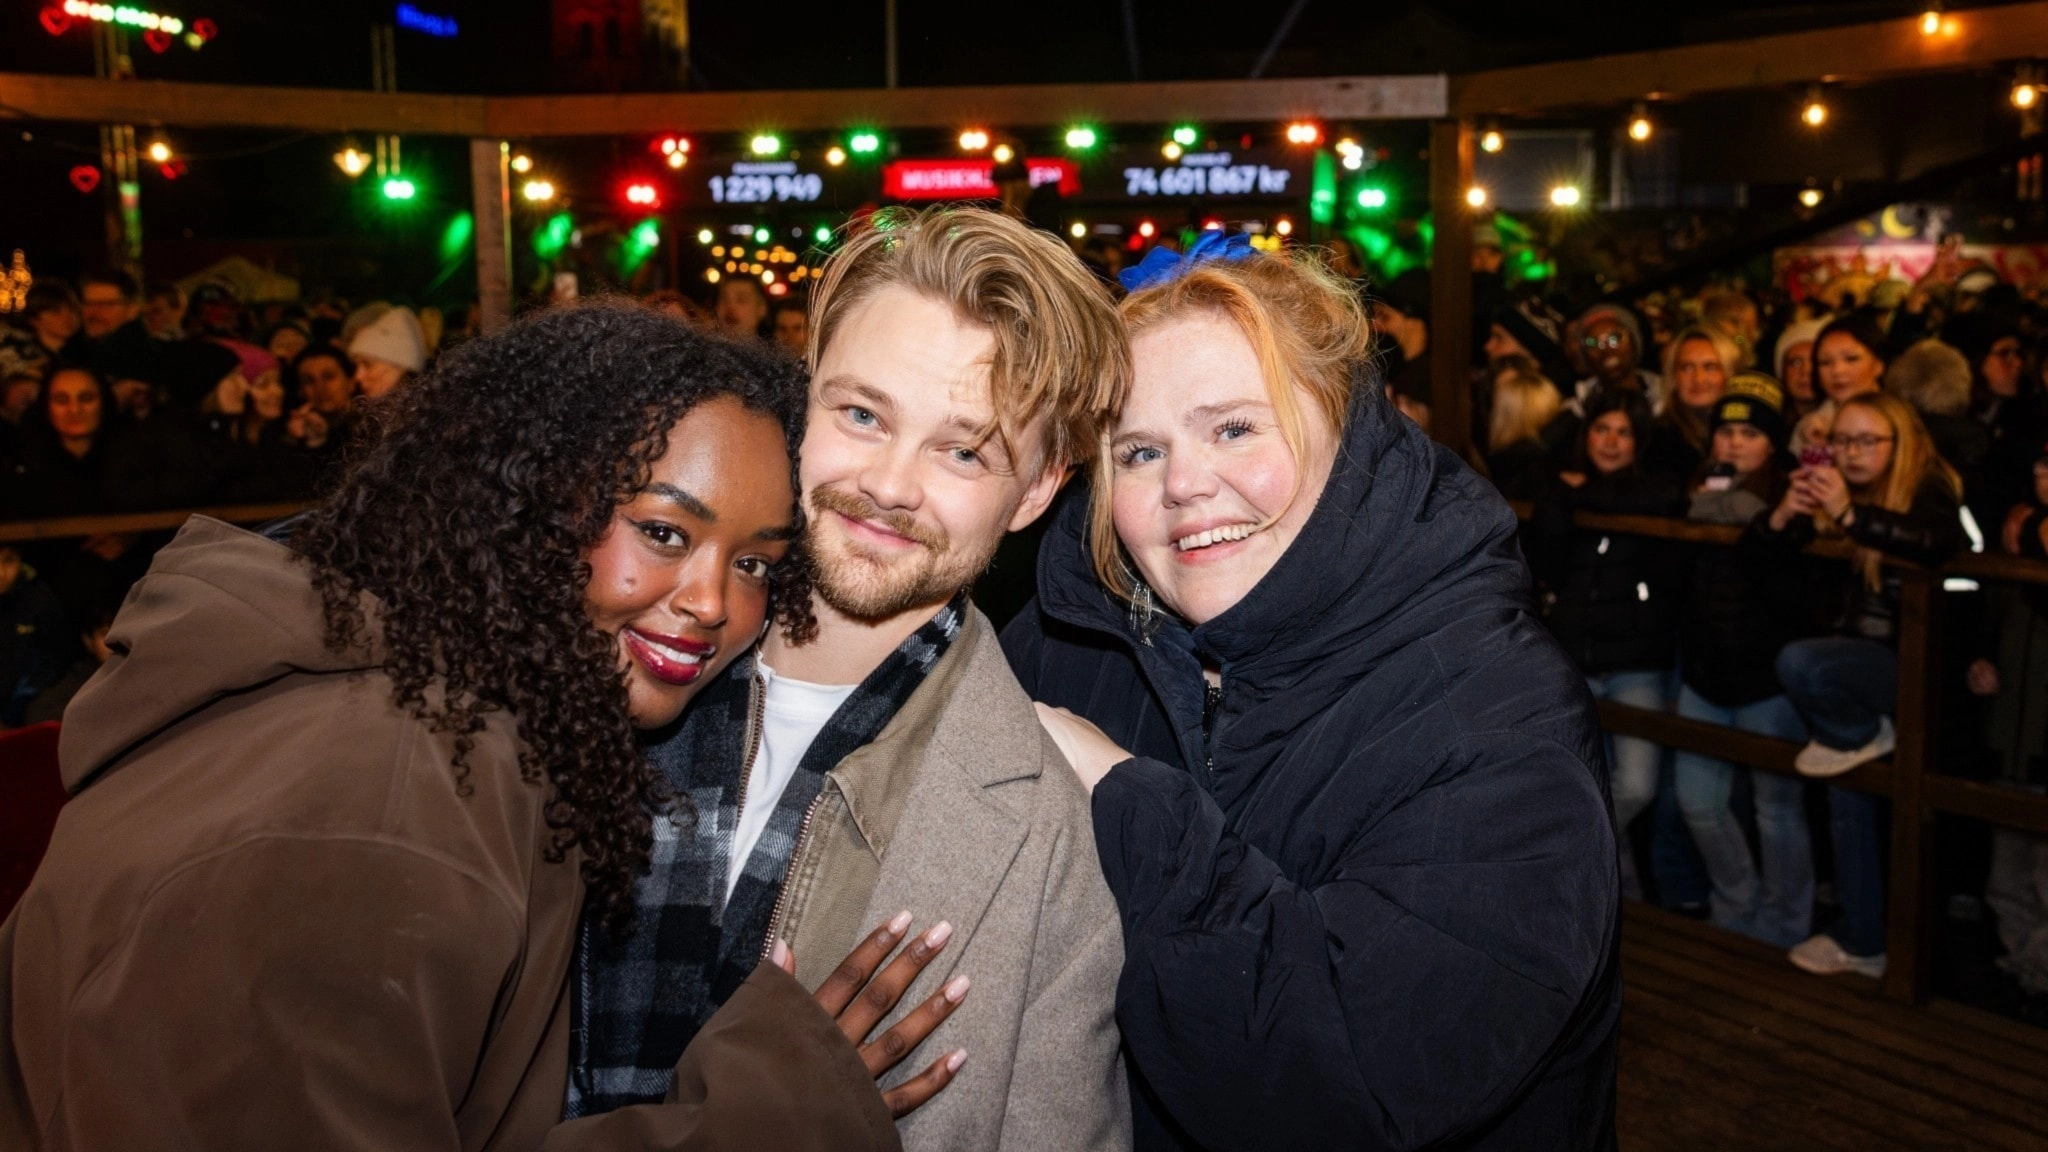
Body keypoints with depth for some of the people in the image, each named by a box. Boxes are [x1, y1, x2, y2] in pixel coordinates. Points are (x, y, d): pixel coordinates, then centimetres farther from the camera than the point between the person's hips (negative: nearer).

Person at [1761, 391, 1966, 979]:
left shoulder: (1928, 489, -8)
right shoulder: (1827, 492, 6)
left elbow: (1938, 544, -31)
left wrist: (1850, 515, -40)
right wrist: (1781, 518, -17)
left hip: (1905, 661, -6)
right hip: (1851, 656, 6)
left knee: (1798, 663, -31)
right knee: (1847, 802, 8)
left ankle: (1862, 735, -1)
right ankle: (1862, 942, 20)